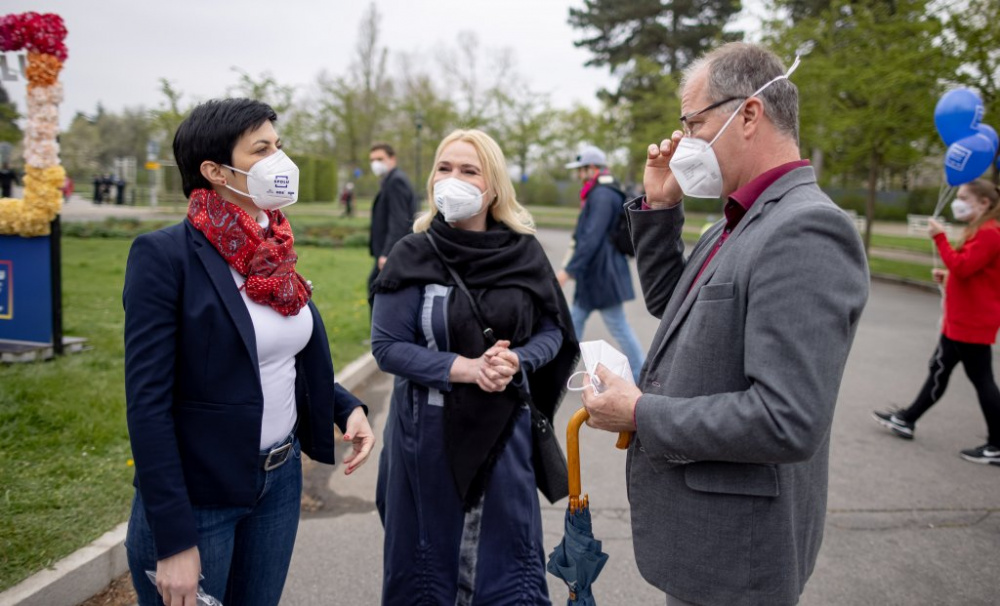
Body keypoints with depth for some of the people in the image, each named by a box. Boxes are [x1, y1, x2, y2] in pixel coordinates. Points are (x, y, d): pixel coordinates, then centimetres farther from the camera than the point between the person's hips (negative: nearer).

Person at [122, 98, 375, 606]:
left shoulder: (275, 253, 3)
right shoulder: (165, 255, -16)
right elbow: (147, 403, -18)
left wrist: (347, 407, -4)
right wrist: (174, 542, -19)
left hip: (281, 480, 6)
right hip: (196, 496, -6)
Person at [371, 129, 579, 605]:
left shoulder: (523, 253, -3)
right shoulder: (414, 255, -8)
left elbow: (552, 332, 3)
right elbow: (387, 346, -10)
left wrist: (515, 362, -18)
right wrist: (465, 369, -21)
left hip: (504, 428, 2)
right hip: (429, 429, -1)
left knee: (507, 556, 13)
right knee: (428, 555, 14)